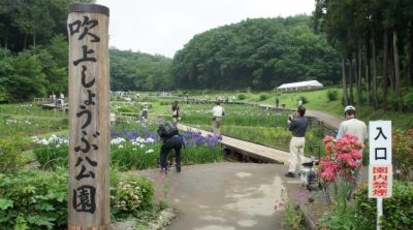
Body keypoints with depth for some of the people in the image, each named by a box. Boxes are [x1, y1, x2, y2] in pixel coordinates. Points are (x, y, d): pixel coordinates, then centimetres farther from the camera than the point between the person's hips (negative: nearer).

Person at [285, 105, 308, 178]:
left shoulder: (295, 121, -21)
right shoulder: (306, 120, 0)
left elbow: (290, 128, -6)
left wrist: (289, 121, 11)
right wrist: (293, 120, 14)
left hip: (295, 139, -6)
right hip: (302, 139, 7)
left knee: (293, 156, 0)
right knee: (301, 155, 16)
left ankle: (291, 171, 3)